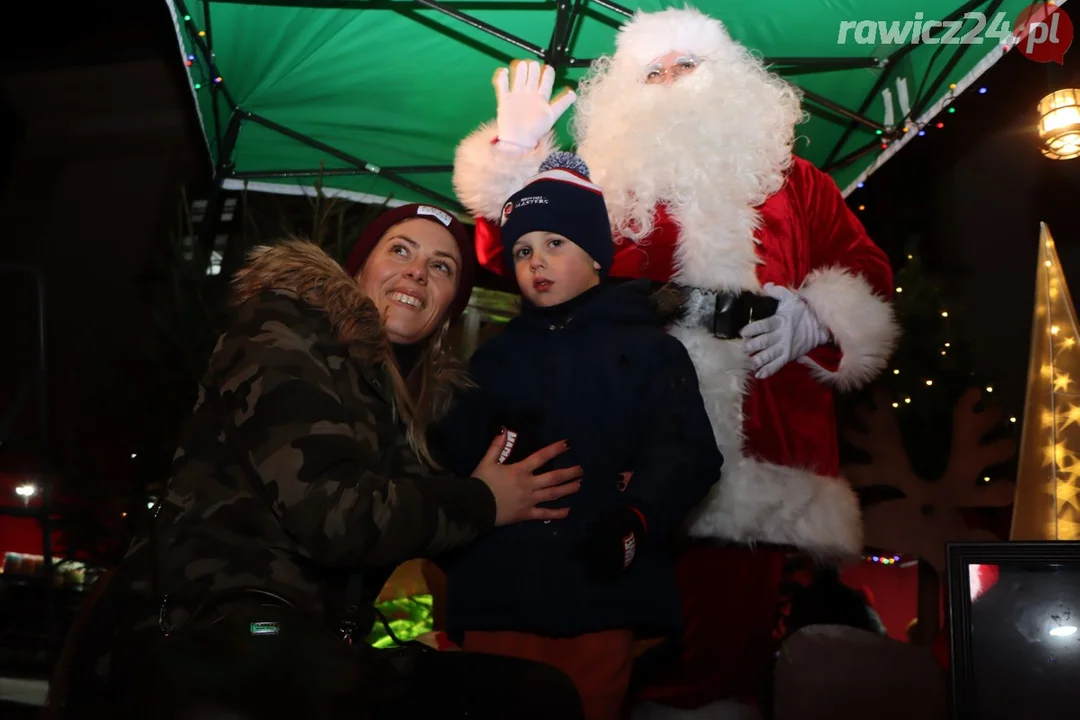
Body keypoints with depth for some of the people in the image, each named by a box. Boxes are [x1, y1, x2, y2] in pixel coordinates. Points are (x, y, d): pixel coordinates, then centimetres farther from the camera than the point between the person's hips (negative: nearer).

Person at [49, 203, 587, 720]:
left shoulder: (421, 394, 18)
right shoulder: (286, 332, -5)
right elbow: (331, 514, -19)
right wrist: (481, 502, -4)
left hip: (315, 644, 8)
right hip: (215, 631, -7)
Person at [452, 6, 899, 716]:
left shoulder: (791, 181, 19)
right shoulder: (606, 185, 18)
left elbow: (867, 270, 15)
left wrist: (815, 317, -3)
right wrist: (515, 153, -2)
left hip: (766, 438, 1)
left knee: (734, 618, -2)